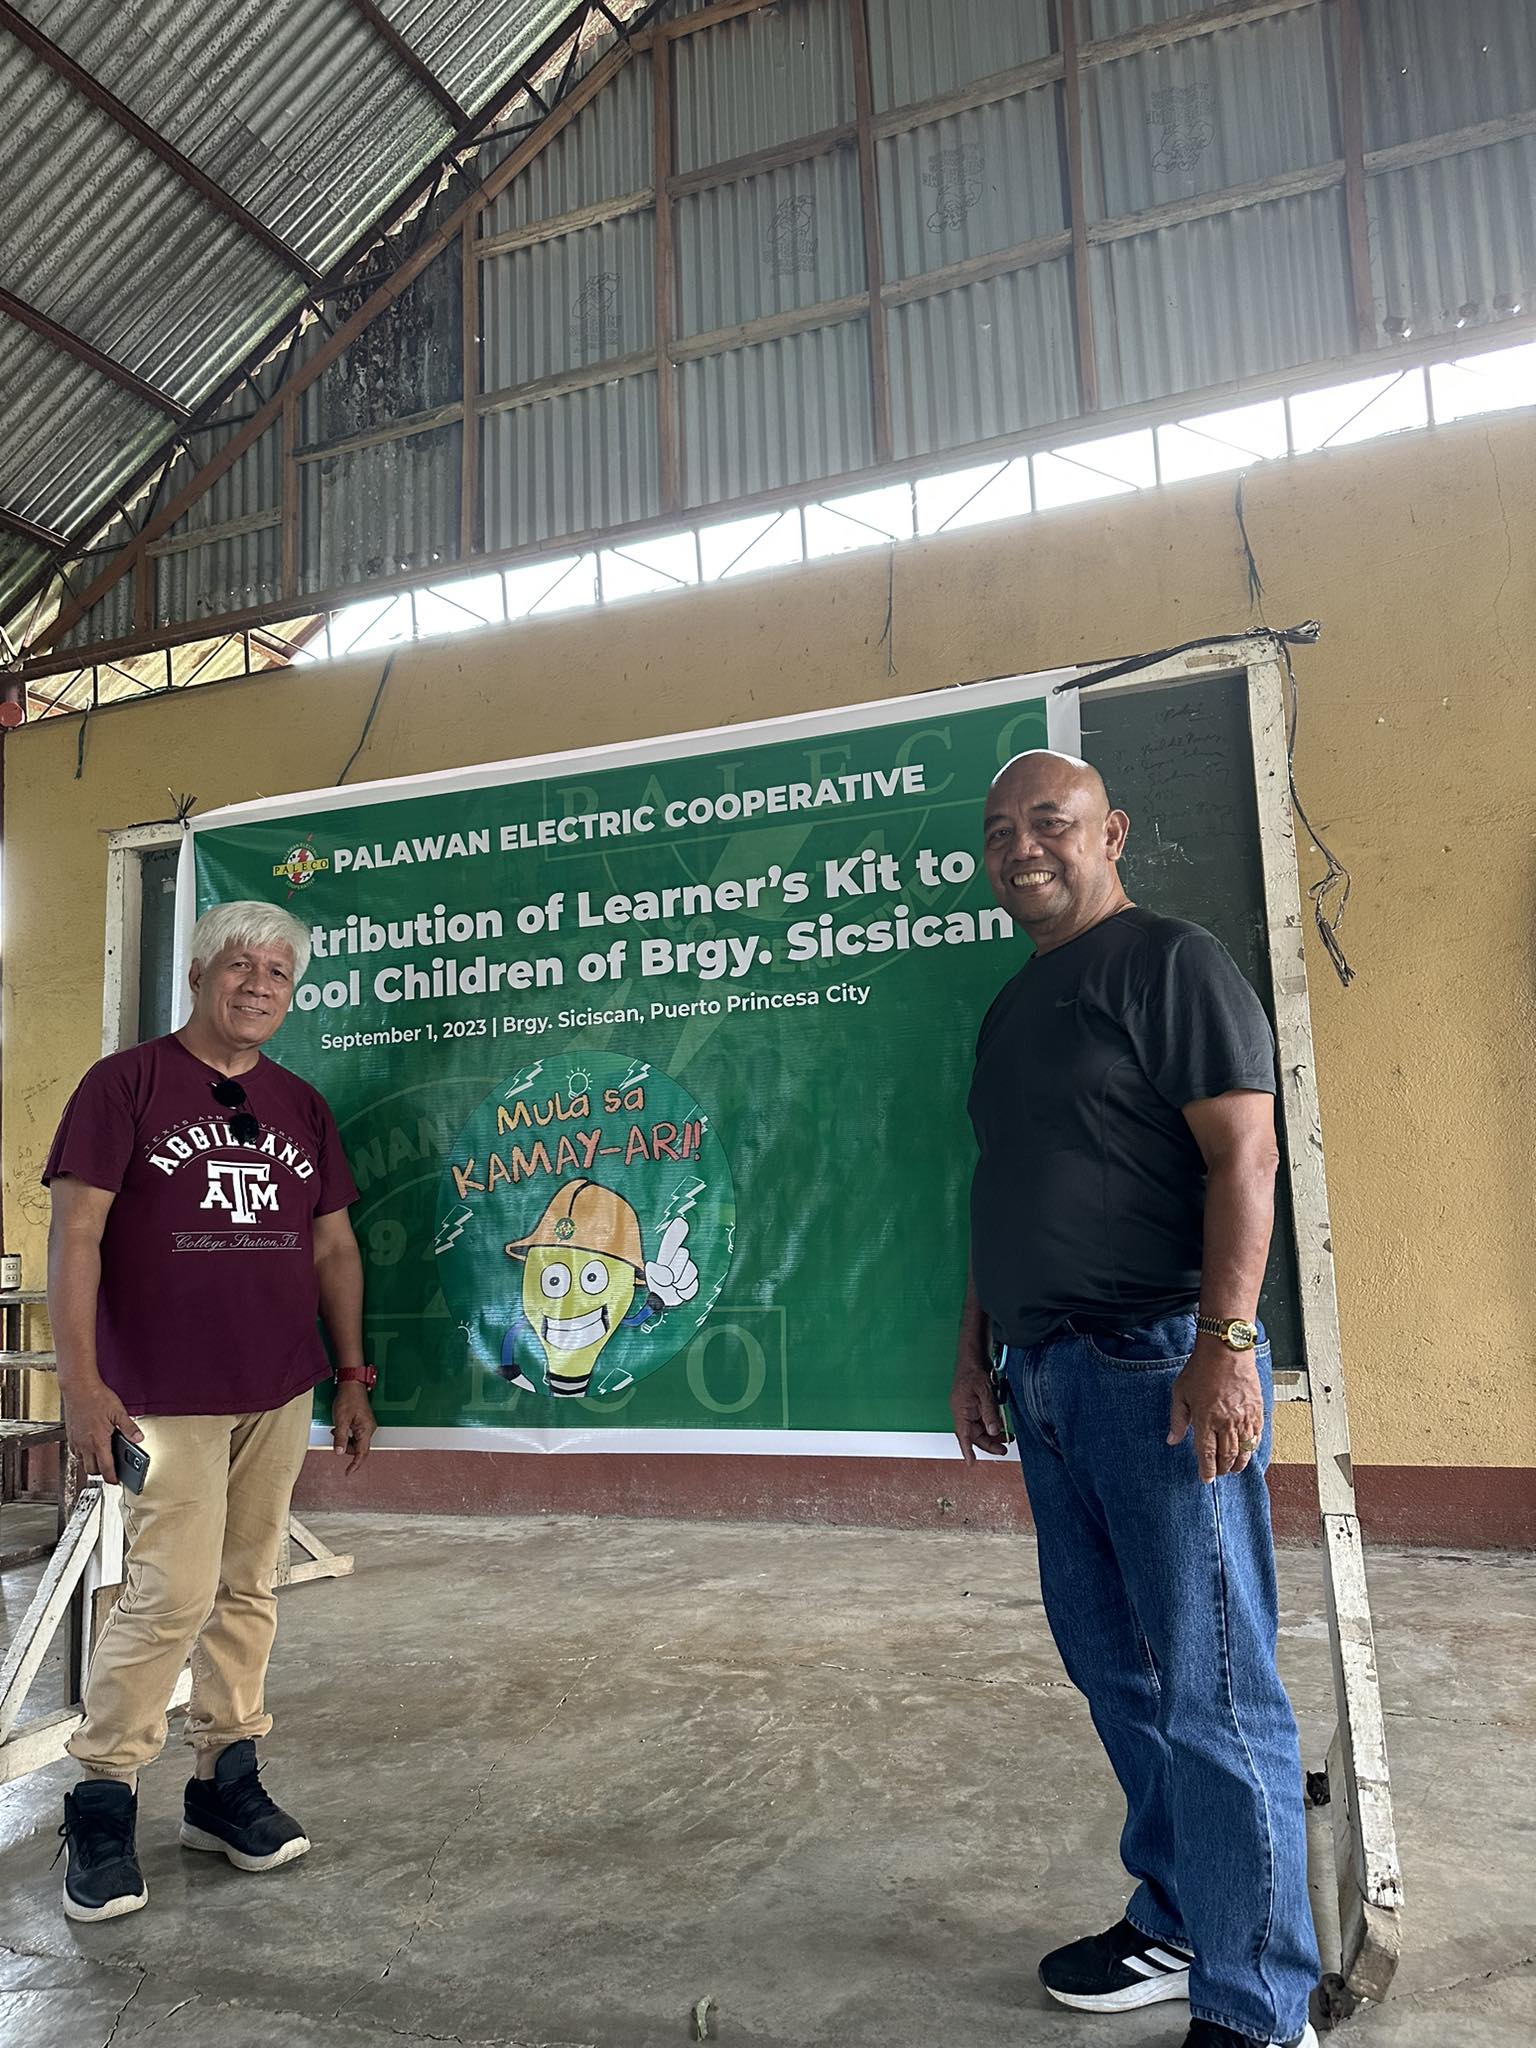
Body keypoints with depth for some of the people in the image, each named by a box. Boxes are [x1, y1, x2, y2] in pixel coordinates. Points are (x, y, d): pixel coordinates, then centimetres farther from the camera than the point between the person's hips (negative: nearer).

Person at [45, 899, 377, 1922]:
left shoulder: (302, 1106, 11)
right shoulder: (127, 1083, -4)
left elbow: (334, 1245, 13)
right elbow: (76, 1233, -8)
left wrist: (352, 1377, 11)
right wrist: (81, 1380, -14)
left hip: (280, 1390, 5)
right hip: (167, 1392, -5)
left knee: (248, 1588, 10)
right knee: (172, 1594, -5)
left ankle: (226, 1782, 25)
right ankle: (102, 1798, 14)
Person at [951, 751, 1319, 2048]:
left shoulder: (1171, 964, -6)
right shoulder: (1015, 1008, 18)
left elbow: (1244, 1153, -14)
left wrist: (1225, 1343, -21)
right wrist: (976, 1348, 19)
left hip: (1157, 1363, -8)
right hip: (1046, 1377, 8)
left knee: (1210, 1687, -1)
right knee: (1113, 1670, 16)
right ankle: (1177, 1924, 32)